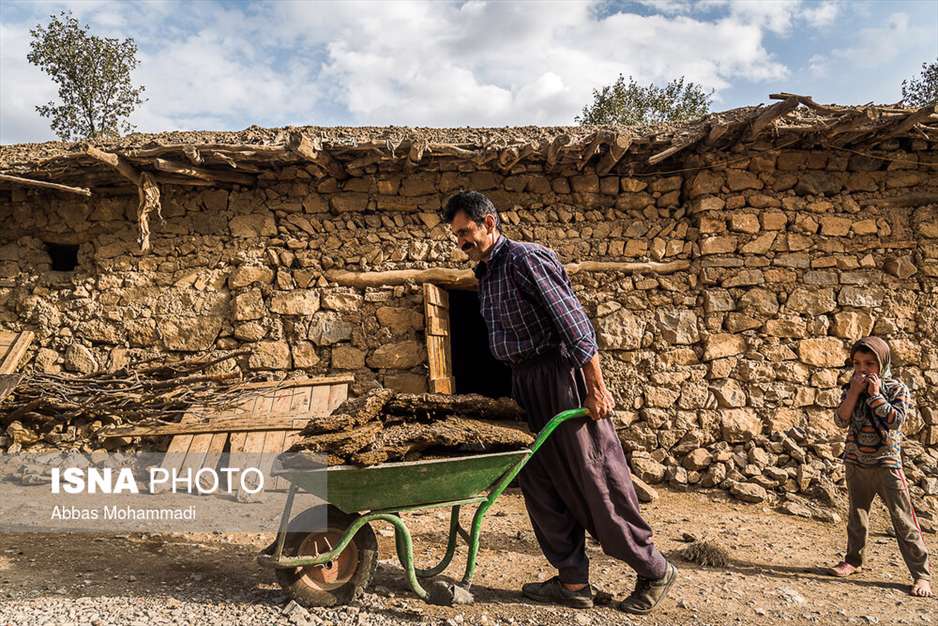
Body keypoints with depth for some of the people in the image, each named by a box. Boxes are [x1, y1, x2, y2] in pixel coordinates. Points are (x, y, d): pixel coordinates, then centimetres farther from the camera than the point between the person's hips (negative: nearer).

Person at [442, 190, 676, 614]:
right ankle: (573, 583, 18)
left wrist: (596, 388, -21)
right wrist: (517, 390, 19)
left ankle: (654, 571, 15)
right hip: (526, 385, 9)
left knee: (594, 480, -2)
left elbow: (573, 322, -18)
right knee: (539, 484, 8)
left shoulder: (525, 259, -13)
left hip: (560, 376, -9)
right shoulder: (486, 274, 15)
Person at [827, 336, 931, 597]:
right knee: (856, 515, 16)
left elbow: (896, 420, -20)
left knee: (903, 519, -3)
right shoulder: (850, 389, 2)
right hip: (856, 464, 4)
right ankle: (853, 559, 32)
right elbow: (841, 421, -10)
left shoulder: (897, 389, -6)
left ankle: (921, 574, 4)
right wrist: (854, 392, -17)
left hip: (887, 464, -4)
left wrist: (875, 395, -21)